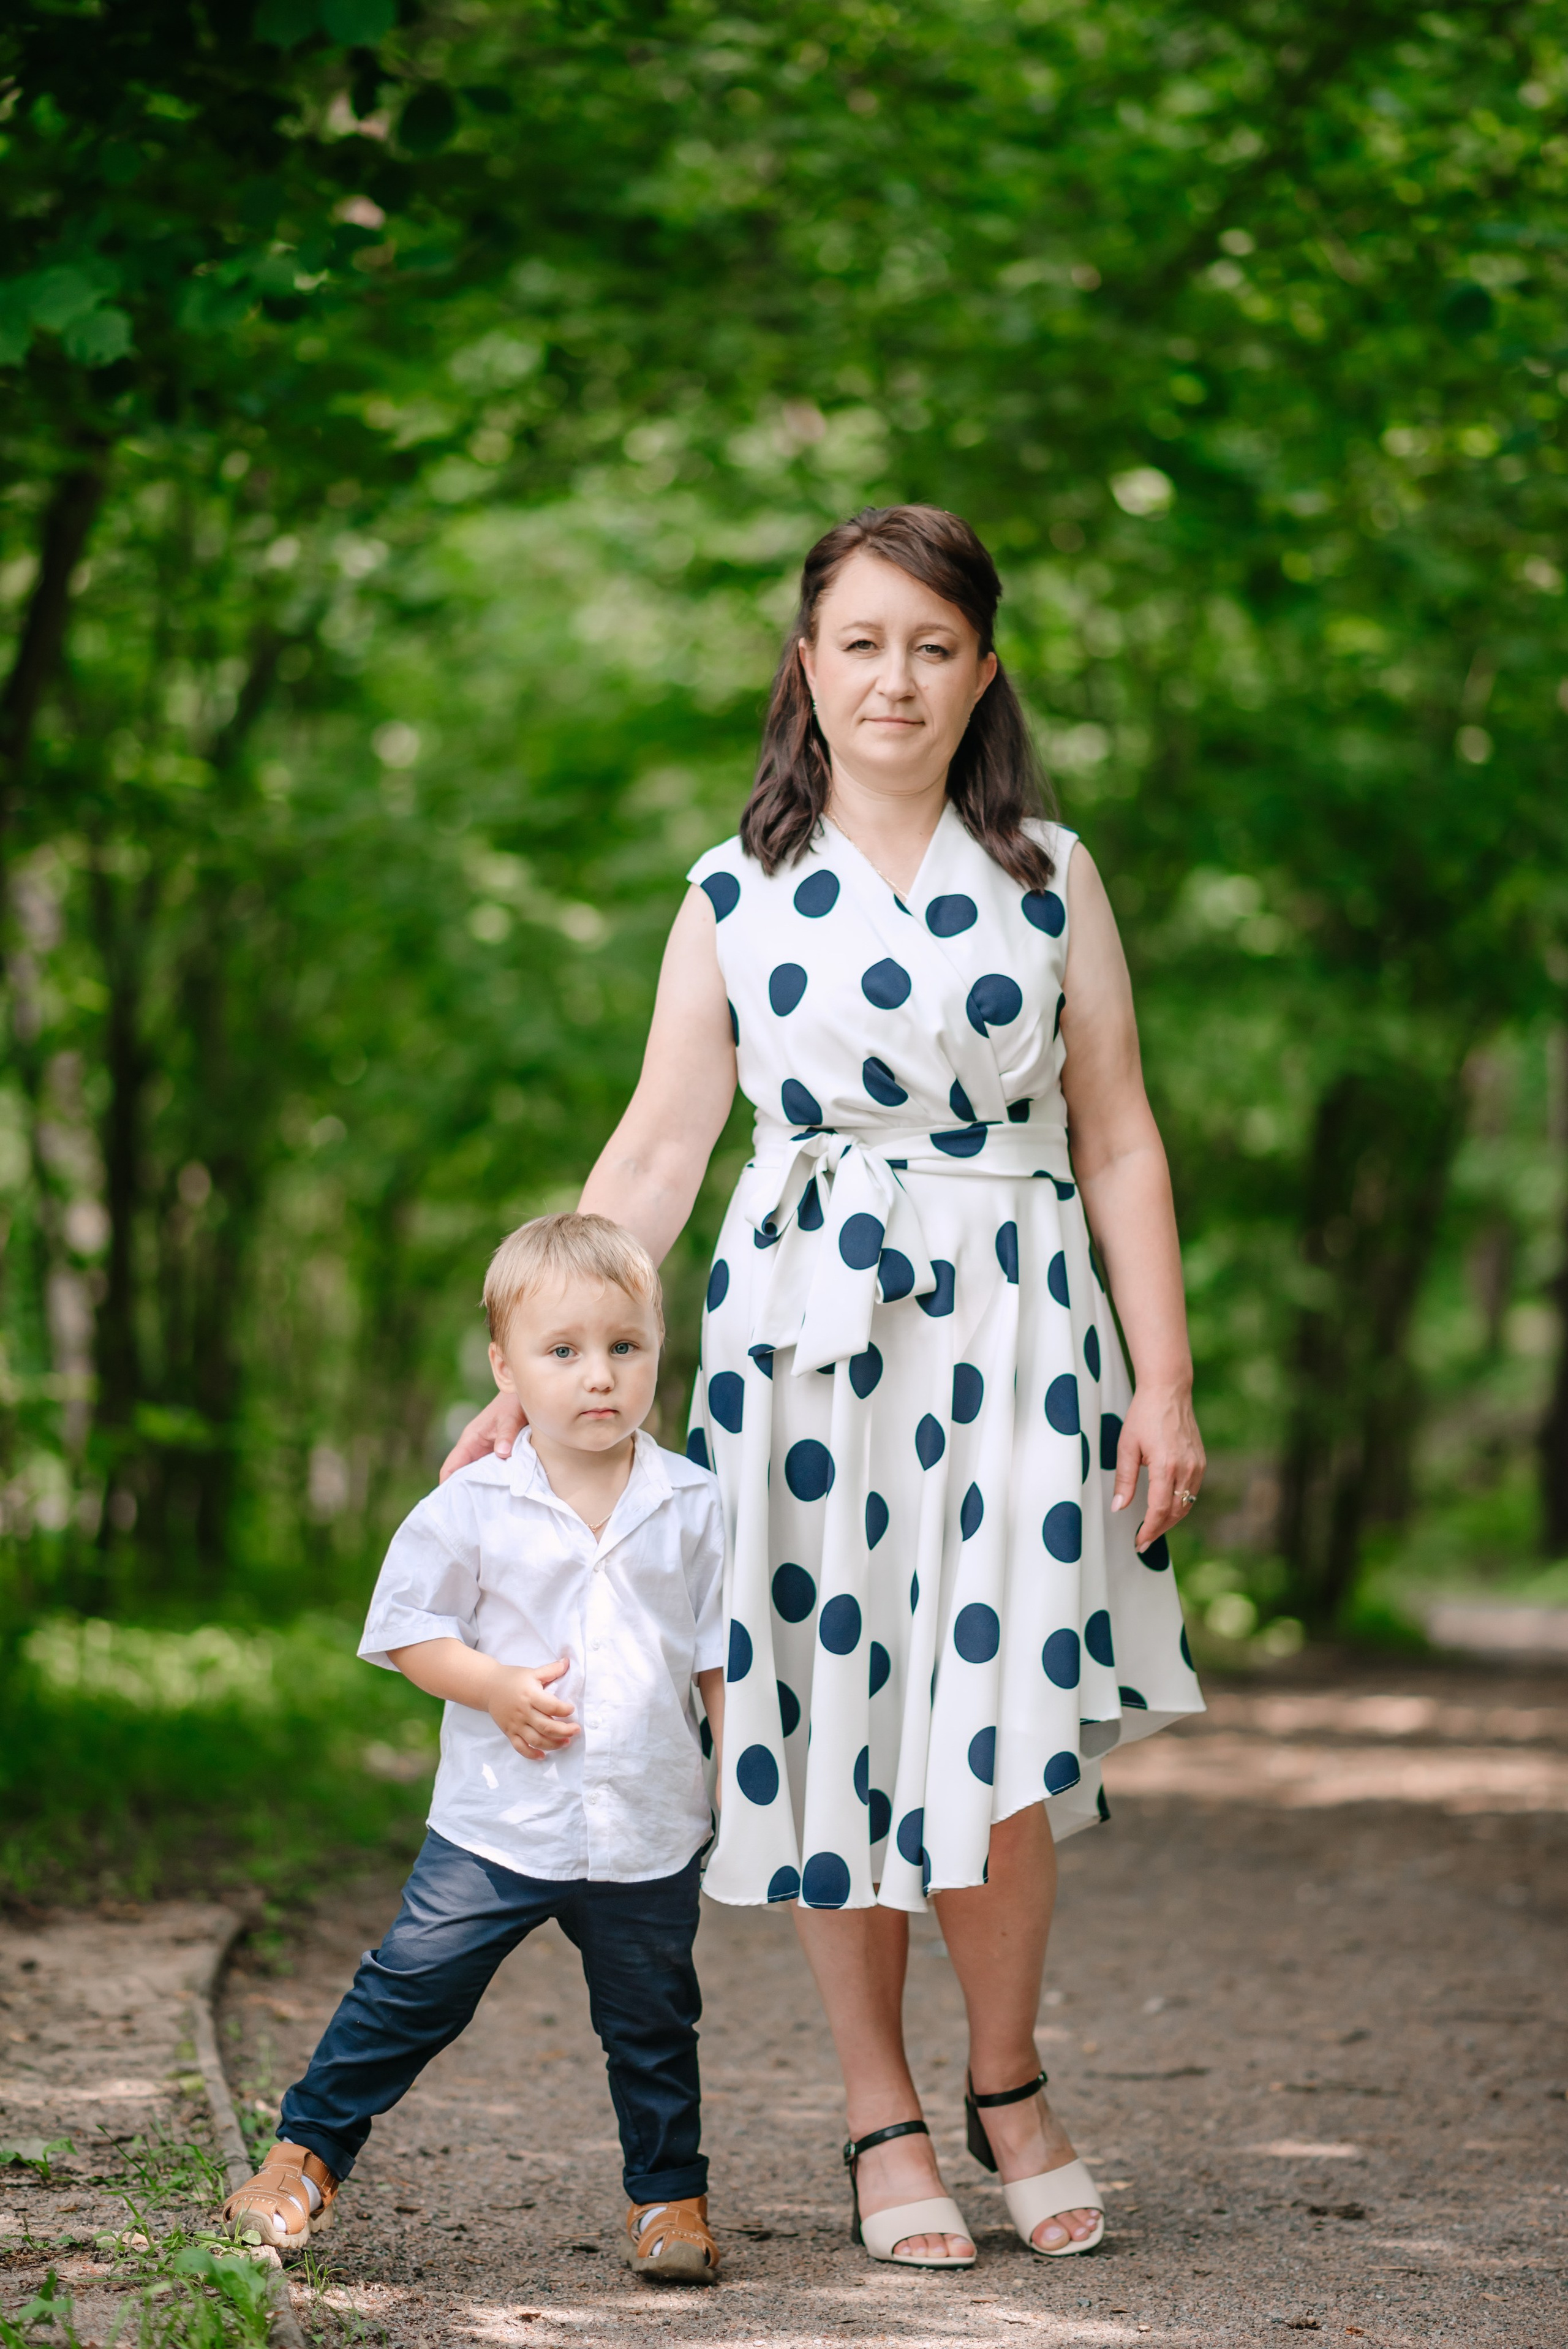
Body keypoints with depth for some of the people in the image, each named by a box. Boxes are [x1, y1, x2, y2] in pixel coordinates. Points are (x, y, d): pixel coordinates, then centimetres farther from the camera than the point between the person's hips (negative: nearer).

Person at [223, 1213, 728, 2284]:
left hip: (650, 1833, 1)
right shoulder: (473, 1510, -6)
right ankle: (307, 2154, 12)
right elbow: (408, 1629, 0)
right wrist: (495, 1686, -15)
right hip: (497, 1826, -1)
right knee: (409, 1992, -1)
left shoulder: (695, 1508, 0)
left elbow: (725, 1658, 6)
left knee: (654, 2027, 12)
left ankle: (670, 2195, 28)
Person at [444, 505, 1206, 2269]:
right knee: (828, 1735, 2)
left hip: (1011, 1332, -1)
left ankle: (1007, 2086, 16)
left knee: (993, 1752, -9)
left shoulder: (1049, 877, 7)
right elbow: (656, 1150, 6)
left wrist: (1166, 1380, 2)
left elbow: (1119, 1141, 8)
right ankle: (883, 2124, 18)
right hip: (801, 1333, 1)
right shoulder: (737, 897, 7)